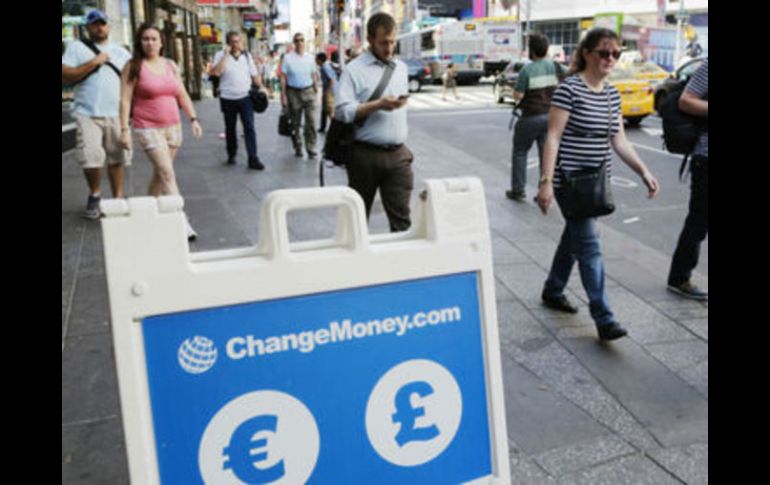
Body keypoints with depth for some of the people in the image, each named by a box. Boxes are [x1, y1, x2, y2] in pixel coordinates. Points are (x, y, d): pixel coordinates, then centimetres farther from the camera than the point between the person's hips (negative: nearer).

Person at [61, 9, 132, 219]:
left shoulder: (121, 52, 17)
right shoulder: (76, 47, 7)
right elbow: (65, 76, -4)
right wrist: (93, 63, -10)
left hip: (116, 114, 2)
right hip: (87, 113, -2)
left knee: (116, 158, 3)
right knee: (90, 157, -10)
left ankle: (118, 198, 15)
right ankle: (94, 194, 14)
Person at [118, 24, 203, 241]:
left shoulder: (170, 65, 10)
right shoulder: (133, 66, -4)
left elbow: (182, 95, 14)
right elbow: (125, 100, -6)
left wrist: (193, 118, 6)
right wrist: (124, 129, -12)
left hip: (173, 126, 5)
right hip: (148, 128, -5)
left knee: (160, 173, 11)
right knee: (167, 173, -13)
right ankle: (181, 221, -16)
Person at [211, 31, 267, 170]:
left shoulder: (247, 55, 8)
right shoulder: (221, 55, -3)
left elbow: (254, 73, 13)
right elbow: (217, 72, -20)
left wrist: (261, 86, -3)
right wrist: (226, 54, -18)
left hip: (245, 97, 1)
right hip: (228, 99, -1)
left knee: (249, 127, -8)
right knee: (230, 129, 12)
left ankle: (253, 159, -9)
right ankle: (231, 155, 28)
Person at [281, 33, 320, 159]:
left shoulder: (310, 58, 7)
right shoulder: (287, 58, -1)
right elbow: (283, 77, -3)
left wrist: (316, 91, 10)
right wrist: (283, 95, -8)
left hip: (308, 91, 1)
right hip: (293, 92, -1)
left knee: (311, 121, -8)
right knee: (295, 123, 7)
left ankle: (311, 149, -3)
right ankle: (297, 147, 21)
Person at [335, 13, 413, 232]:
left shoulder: (401, 68, 14)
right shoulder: (354, 70, -4)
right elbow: (342, 110, -14)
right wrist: (378, 105, -19)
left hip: (398, 154, 4)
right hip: (365, 154, -3)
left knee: (401, 216, -2)